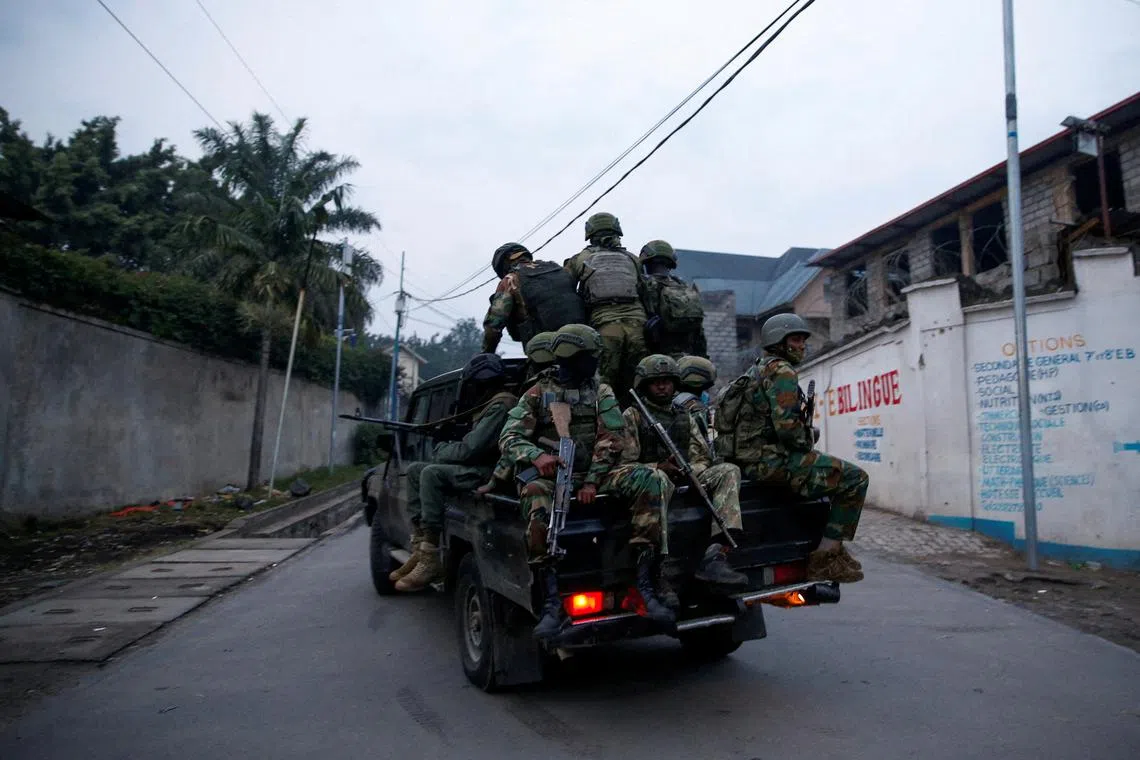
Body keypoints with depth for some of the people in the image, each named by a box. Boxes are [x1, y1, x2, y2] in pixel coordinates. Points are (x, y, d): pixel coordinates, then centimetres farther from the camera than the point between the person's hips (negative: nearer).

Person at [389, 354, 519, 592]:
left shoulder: (501, 405, -15)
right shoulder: (489, 404, 20)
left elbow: (471, 449, -21)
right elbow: (471, 444, 21)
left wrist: (440, 452, -4)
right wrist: (446, 449, 5)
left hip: (491, 473, -11)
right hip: (478, 467, 11)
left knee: (431, 474, -27)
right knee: (415, 470, 7)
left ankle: (430, 561, -25)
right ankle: (420, 549, -1)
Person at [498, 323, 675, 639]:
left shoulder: (601, 391, 12)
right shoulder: (538, 393, 8)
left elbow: (612, 439, 2)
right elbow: (509, 438, 0)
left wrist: (592, 482, -13)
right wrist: (536, 456, -23)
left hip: (595, 474, 2)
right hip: (550, 475, -2)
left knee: (651, 479, -24)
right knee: (535, 497, -39)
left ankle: (644, 585, -26)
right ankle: (552, 602, -36)